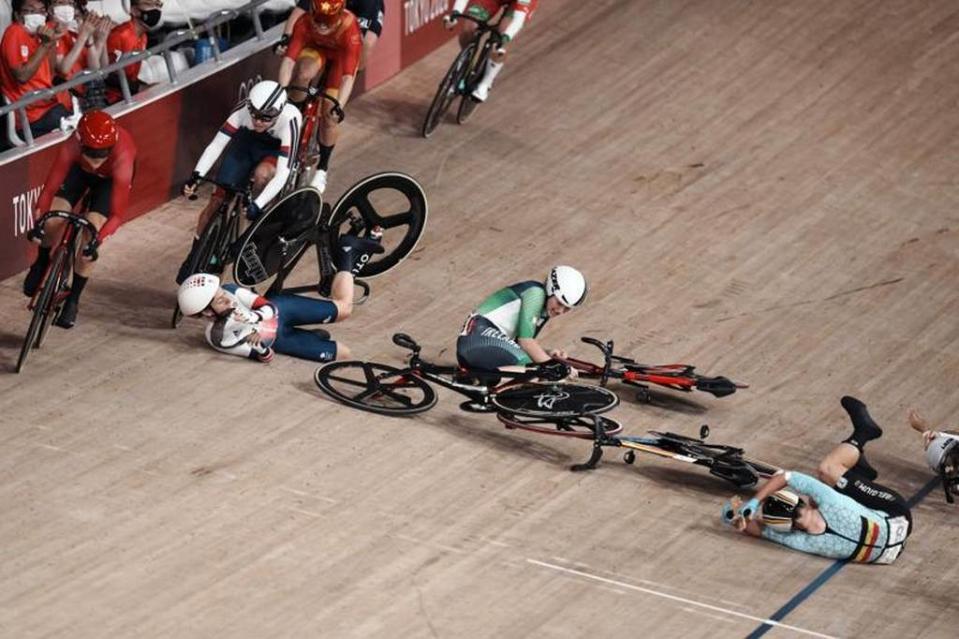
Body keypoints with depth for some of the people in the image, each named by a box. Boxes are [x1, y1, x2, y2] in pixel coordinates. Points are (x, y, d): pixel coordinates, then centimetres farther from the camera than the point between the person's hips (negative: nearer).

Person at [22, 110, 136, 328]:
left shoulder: (122, 156, -44)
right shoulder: (71, 147, -40)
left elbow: (117, 214, -41)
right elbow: (50, 187, -34)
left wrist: (98, 239, -54)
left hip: (111, 178, -2)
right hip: (80, 170, 2)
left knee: (88, 238, -15)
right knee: (52, 221, -14)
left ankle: (73, 299, 4)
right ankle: (42, 263, 21)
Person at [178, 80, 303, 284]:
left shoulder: (289, 119, -38)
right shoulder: (244, 109, -32)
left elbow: (282, 174, -42)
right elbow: (216, 145, -30)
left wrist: (257, 206, -52)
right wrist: (196, 175, -45)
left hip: (276, 151, -2)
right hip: (246, 142, 2)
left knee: (262, 173, -36)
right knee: (217, 200, -7)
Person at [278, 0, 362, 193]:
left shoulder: (349, 28, -40)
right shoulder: (305, 23, -34)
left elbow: (348, 76, -44)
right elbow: (289, 59, -37)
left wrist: (338, 107, -54)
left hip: (342, 55, -1)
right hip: (316, 49, 1)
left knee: (329, 114, -9)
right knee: (303, 74, -34)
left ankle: (322, 169, 12)